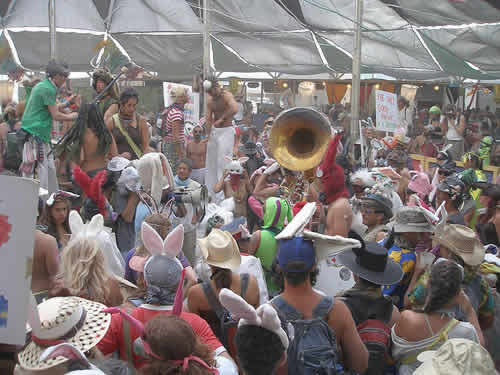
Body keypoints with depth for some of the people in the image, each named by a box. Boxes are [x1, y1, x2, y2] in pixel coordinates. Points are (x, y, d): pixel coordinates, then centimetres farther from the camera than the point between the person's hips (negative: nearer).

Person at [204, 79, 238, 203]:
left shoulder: (226, 95, -11)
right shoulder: (210, 100, 9)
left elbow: (234, 109, -32)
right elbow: (208, 119, 6)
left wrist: (221, 119, -23)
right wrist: (208, 135, -5)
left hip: (226, 131, -7)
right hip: (214, 131, 7)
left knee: (223, 162, -10)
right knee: (211, 162, 11)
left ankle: (222, 196, -8)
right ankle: (211, 195, 20)